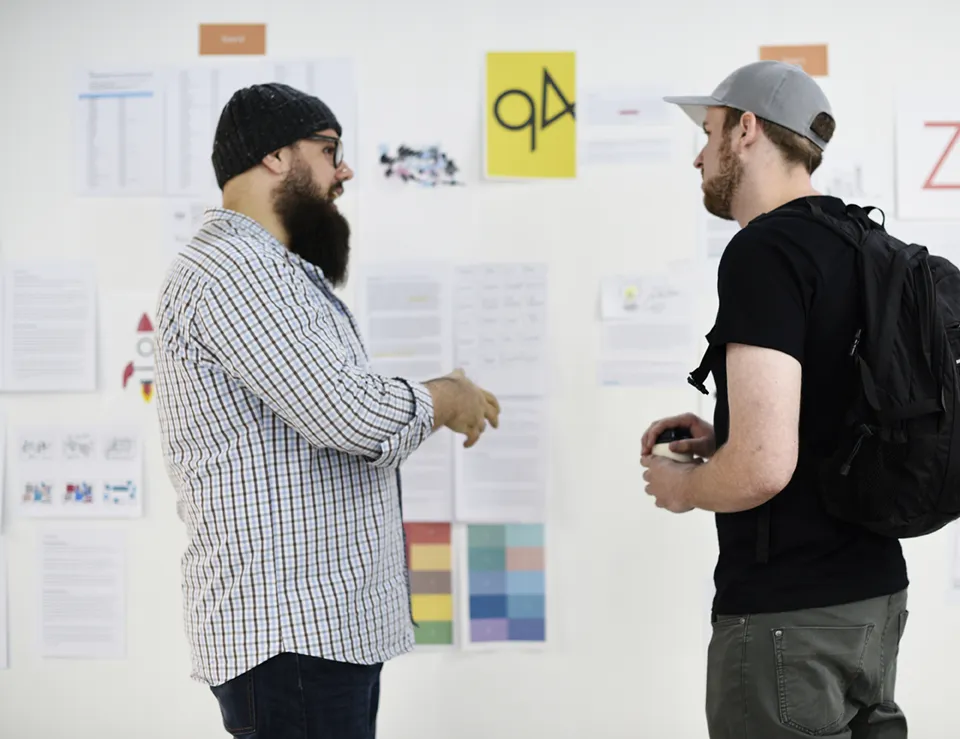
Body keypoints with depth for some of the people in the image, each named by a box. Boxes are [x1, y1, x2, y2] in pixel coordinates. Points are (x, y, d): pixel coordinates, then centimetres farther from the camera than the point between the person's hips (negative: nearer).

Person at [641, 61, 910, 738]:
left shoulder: (764, 252, -17)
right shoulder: (863, 245, 10)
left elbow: (762, 467, -25)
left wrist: (682, 486, -5)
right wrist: (721, 438, 14)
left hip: (789, 615, -9)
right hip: (875, 596, 9)